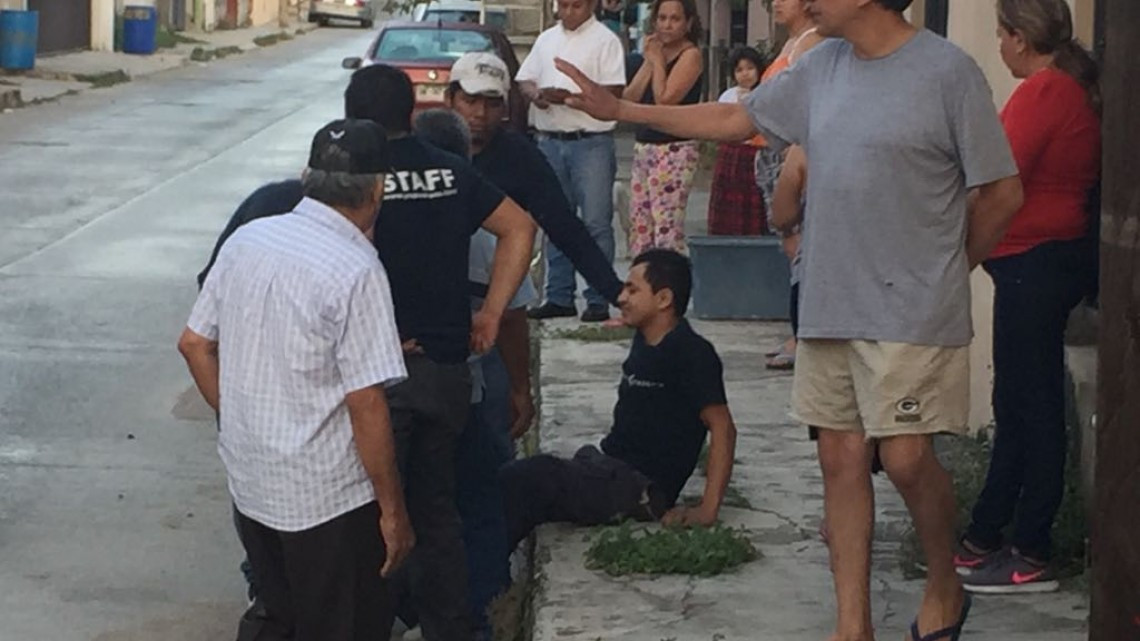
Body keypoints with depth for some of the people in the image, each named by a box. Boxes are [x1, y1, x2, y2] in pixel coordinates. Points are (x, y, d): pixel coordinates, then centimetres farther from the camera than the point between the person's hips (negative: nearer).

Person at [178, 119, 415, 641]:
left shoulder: (245, 241, 0)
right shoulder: (356, 270, -20)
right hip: (328, 500, -7)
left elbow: (194, 344, 9)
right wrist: (393, 510, -12)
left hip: (248, 482, 7)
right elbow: (365, 403, -21)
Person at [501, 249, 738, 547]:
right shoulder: (644, 341, 14)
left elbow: (723, 428, -19)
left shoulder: (691, 353, -14)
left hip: (642, 491, -9)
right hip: (609, 470, 9)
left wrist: (708, 510, -25)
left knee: (531, 478, -26)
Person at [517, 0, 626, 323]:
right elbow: (524, 78, 16)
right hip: (550, 141, 6)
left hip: (591, 142, -6)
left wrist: (569, 96, -21)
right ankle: (559, 297, 17)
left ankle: (598, 299, -3)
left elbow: (612, 93, -11)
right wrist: (536, 94, -7)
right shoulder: (547, 39, 16)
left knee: (596, 222, -5)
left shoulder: (605, 40, -3)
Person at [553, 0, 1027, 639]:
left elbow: (1002, 193, -6)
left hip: (912, 314, -6)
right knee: (842, 456, 6)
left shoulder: (948, 71, -11)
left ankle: (945, 587, 19)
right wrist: (619, 109, 18)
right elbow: (736, 120, 18)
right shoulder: (823, 66, 8)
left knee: (907, 457, -8)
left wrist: (947, 268, 5)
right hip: (830, 304, 6)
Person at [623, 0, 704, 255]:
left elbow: (665, 98, -19)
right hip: (644, 146, 9)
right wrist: (650, 62, -2)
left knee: (667, 229, -14)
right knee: (639, 228, 7)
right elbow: (628, 98, 7)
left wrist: (657, 61, -8)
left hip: (674, 150, -8)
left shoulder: (691, 55, -7)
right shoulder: (656, 52, 17)